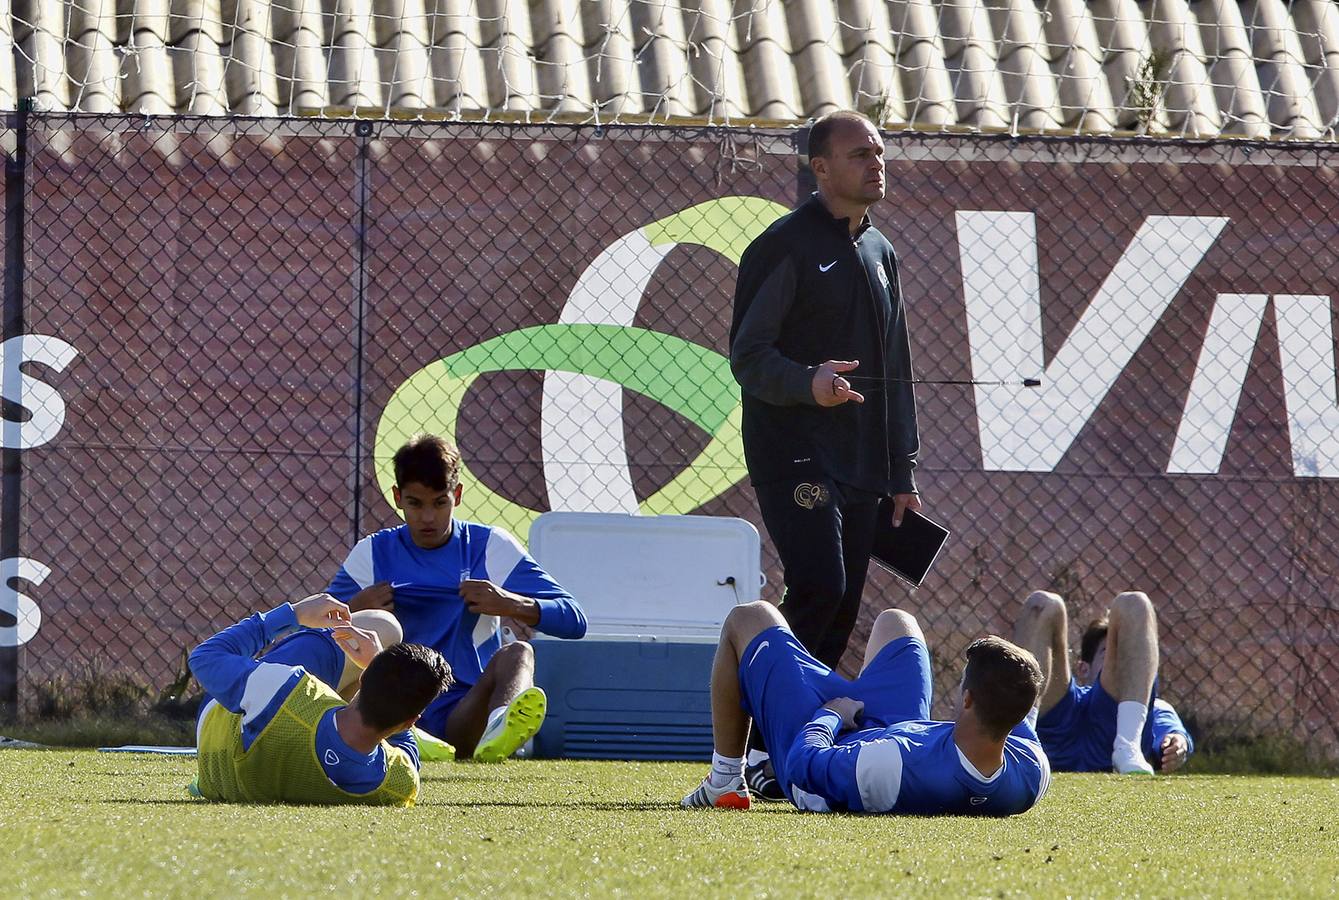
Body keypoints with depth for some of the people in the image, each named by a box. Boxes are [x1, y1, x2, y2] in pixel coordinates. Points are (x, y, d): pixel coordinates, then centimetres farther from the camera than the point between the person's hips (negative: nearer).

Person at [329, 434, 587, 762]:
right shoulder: (373, 554, 12)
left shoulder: (491, 547, 8)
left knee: (516, 653, -30)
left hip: (466, 716, -1)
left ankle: (498, 731, -66)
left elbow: (574, 621, 3)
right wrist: (353, 610, -8)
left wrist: (510, 604, -15)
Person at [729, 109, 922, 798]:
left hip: (860, 468, 8)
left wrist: (901, 472, 18)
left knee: (841, 612, 3)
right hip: (793, 452, -7)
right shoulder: (784, 247, -5)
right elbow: (746, 356, -10)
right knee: (819, 590, -21)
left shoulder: (879, 253, 19)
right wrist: (808, 383, -30)